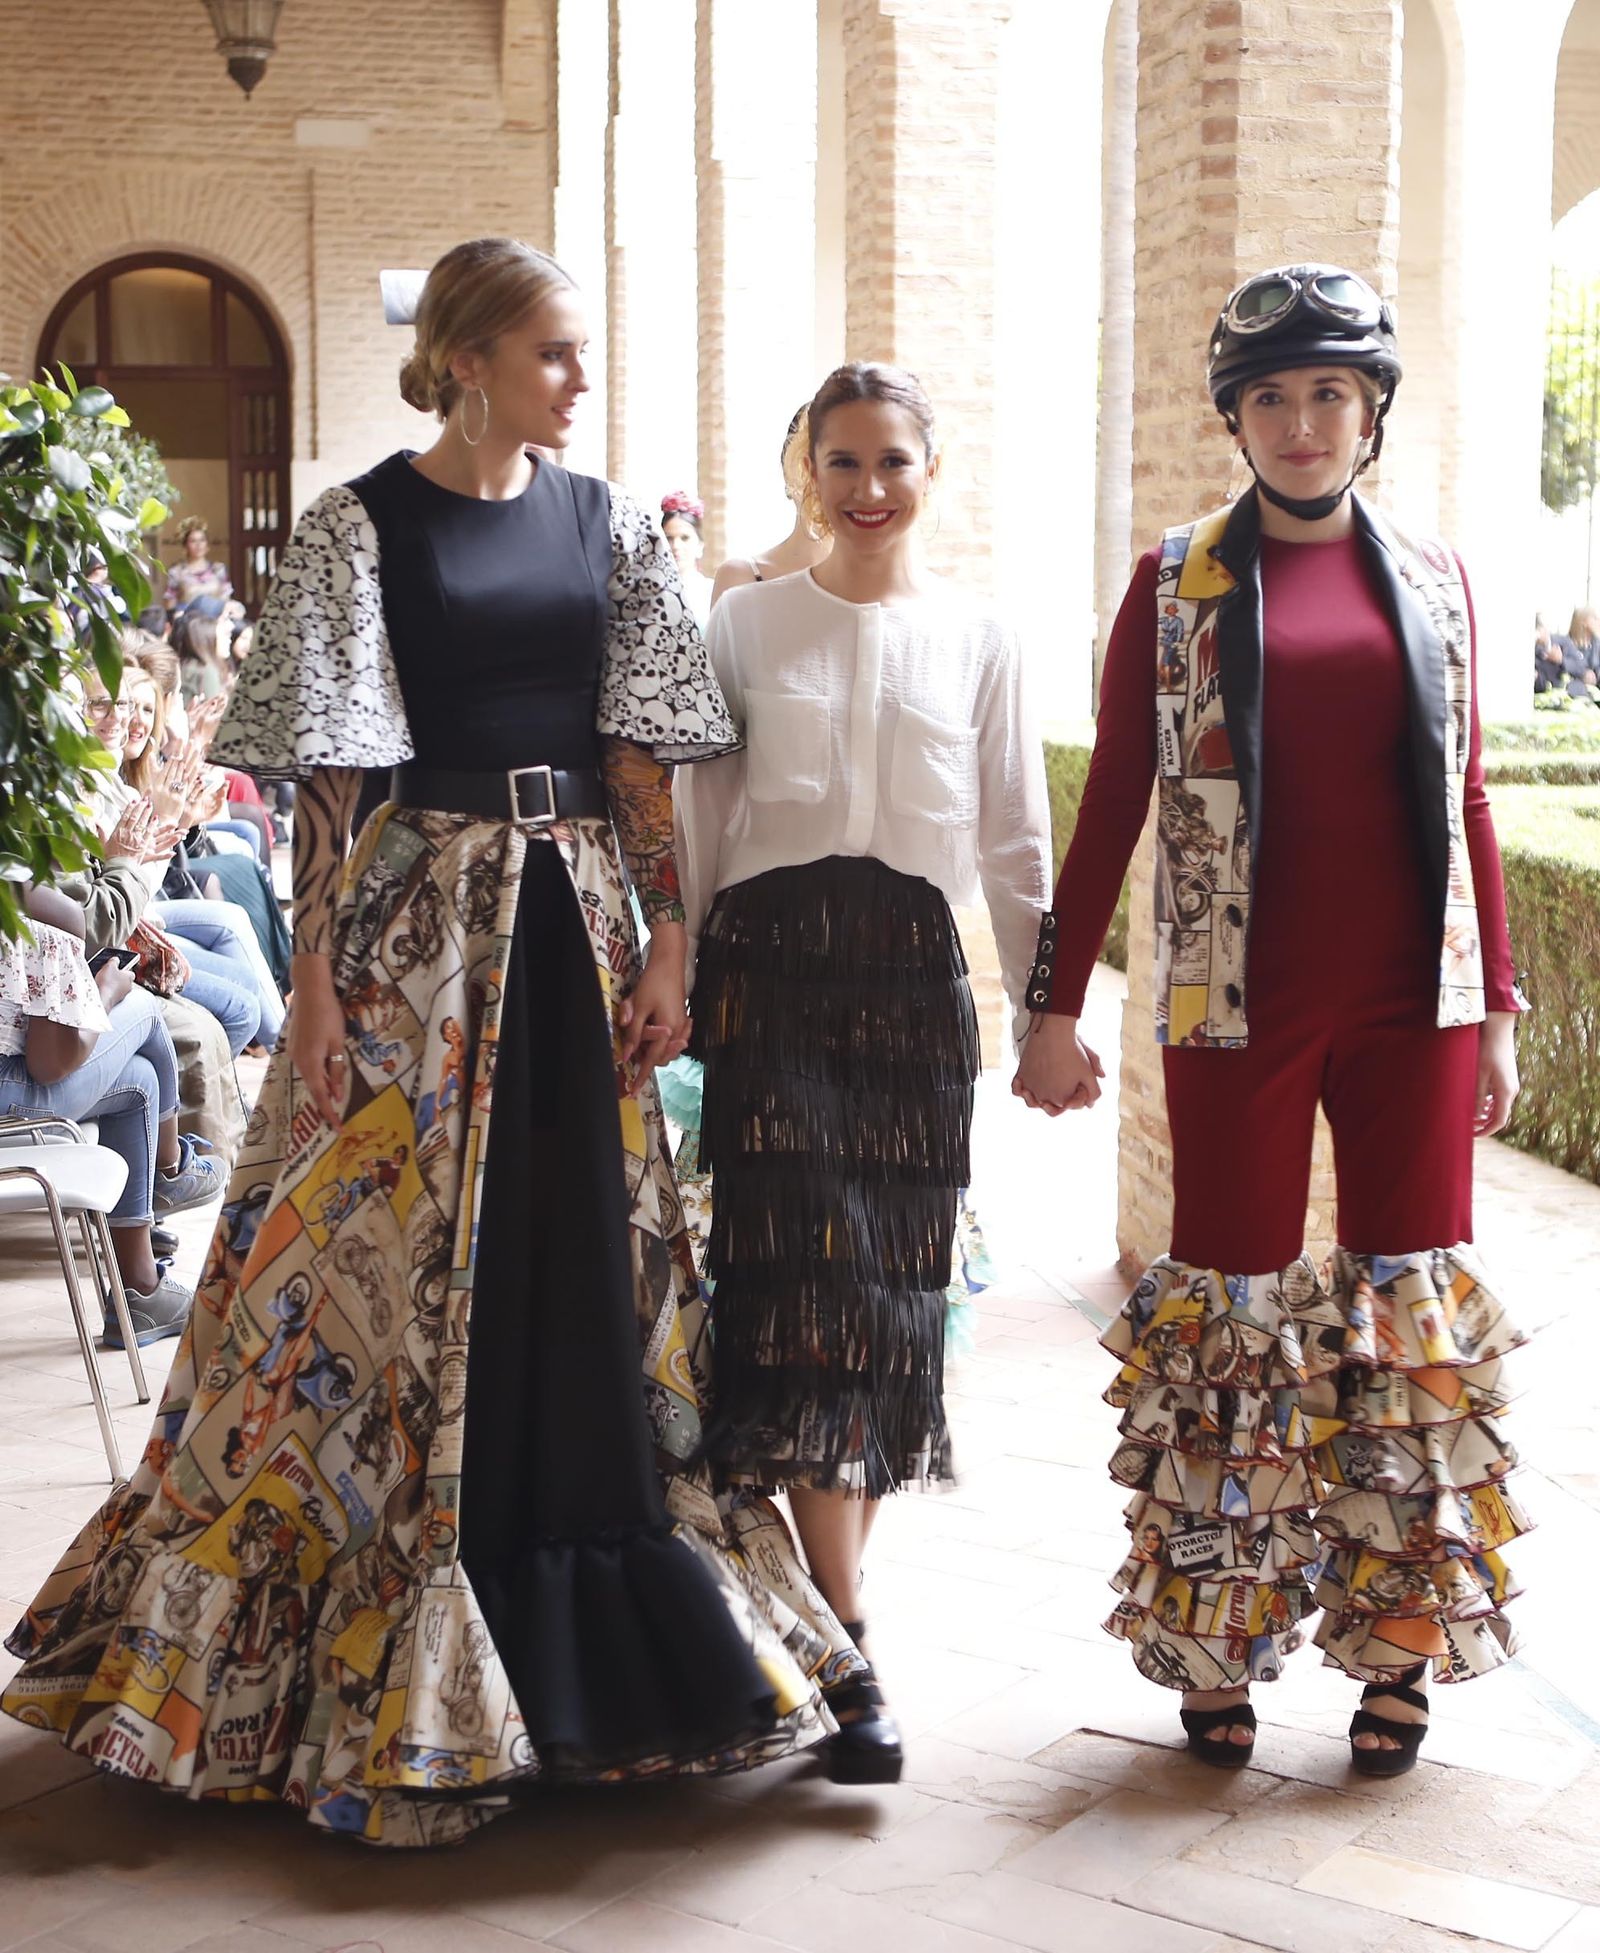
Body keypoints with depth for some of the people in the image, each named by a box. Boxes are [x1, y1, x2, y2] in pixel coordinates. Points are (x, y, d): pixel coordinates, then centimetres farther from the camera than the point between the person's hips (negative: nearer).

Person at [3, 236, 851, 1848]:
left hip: (580, 919, 4)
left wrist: (666, 946, 1)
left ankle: (589, 1639, 21)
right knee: (395, 1268, -1)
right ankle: (383, 1672, 12)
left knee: (593, 1263, 7)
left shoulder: (605, 522, 10)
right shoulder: (361, 527, -3)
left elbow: (639, 753, 8)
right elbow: (325, 777, -6)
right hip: (417, 915, -4)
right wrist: (316, 978, -13)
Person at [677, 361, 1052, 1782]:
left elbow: (1015, 841, 12)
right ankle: (849, 1657, -11)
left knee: (898, 1283, 1)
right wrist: (672, 981, 7)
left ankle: (817, 1584, 19)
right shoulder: (748, 625, 8)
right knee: (808, 1271, -11)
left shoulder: (977, 639, 11)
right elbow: (699, 818, 9)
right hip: (770, 965, -2)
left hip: (913, 972, 2)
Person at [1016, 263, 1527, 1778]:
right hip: (1237, 1012, -2)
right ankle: (1218, 1650, 15)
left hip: (1411, 1006, 2)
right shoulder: (1177, 585, 5)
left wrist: (1497, 1006, 10)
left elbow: (1467, 804, 13)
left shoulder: (1433, 582, 10)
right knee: (1232, 1307, 3)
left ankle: (1398, 1650, 17)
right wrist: (1054, 1009, -1)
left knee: (1412, 1309, 4)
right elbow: (1111, 804, 3)